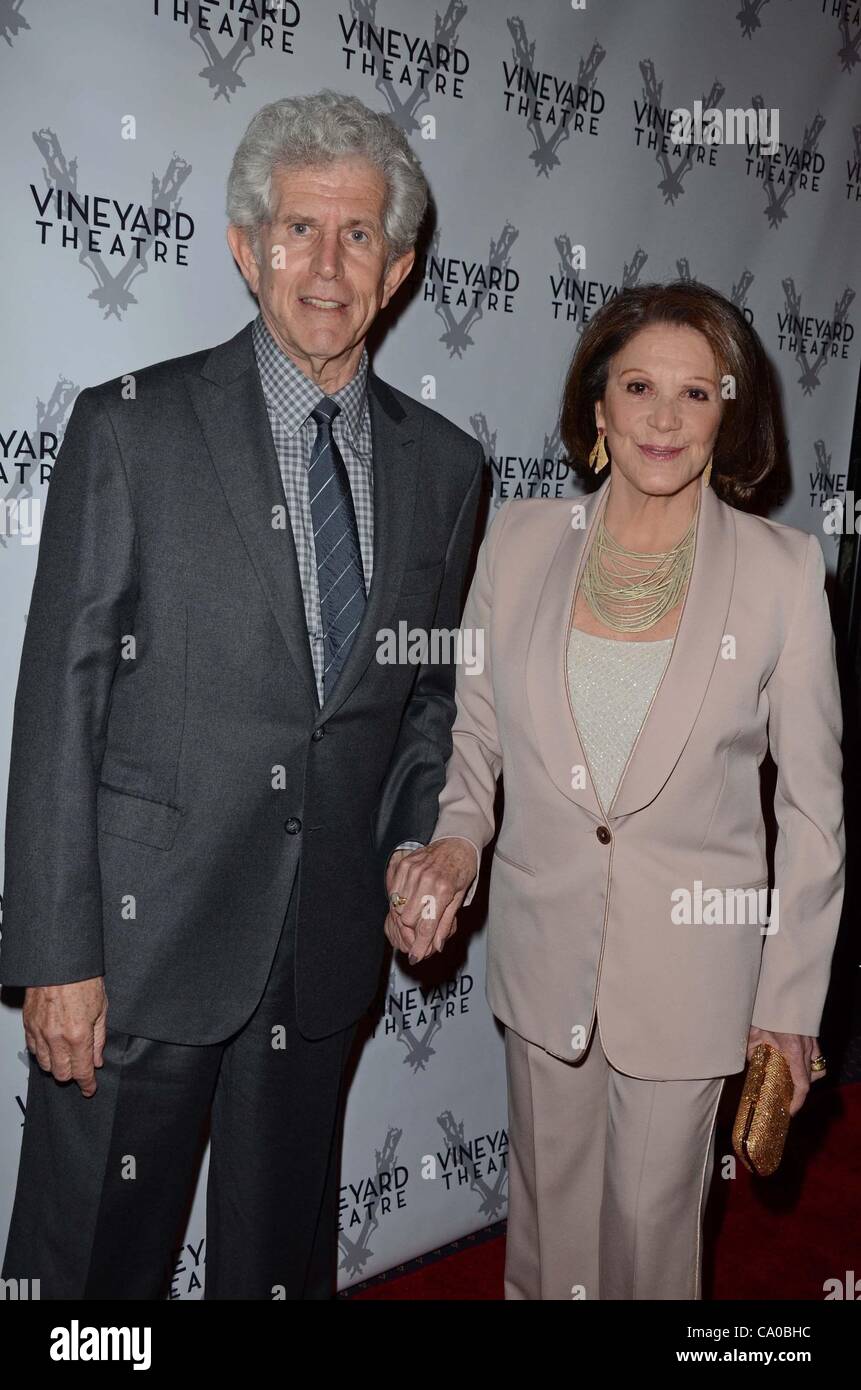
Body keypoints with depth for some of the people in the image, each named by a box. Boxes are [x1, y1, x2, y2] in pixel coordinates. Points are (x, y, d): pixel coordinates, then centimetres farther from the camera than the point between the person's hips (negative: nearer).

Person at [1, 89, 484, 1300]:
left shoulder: (444, 464, 6)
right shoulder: (131, 427, -6)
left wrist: (417, 843, -2)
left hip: (329, 942, 4)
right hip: (143, 933, -3)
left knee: (283, 1255, 20)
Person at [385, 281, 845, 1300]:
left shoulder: (782, 572, -10)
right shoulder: (519, 542, -4)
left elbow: (813, 805, -5)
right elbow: (476, 730, 8)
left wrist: (791, 1002, -3)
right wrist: (457, 839, -11)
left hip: (694, 959, -2)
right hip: (544, 942, 2)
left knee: (654, 1210, 14)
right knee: (548, 1196, 21)